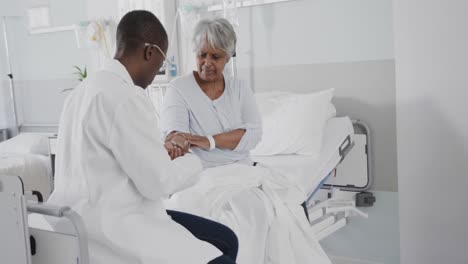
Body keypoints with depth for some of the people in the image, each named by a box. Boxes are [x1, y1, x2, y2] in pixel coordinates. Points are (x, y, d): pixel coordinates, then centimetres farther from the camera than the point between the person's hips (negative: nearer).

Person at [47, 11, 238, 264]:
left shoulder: (86, 87, 10)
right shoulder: (125, 96, -21)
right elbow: (158, 183, -19)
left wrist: (159, 152, 13)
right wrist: (193, 160, 1)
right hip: (108, 229, -10)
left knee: (226, 240, 10)